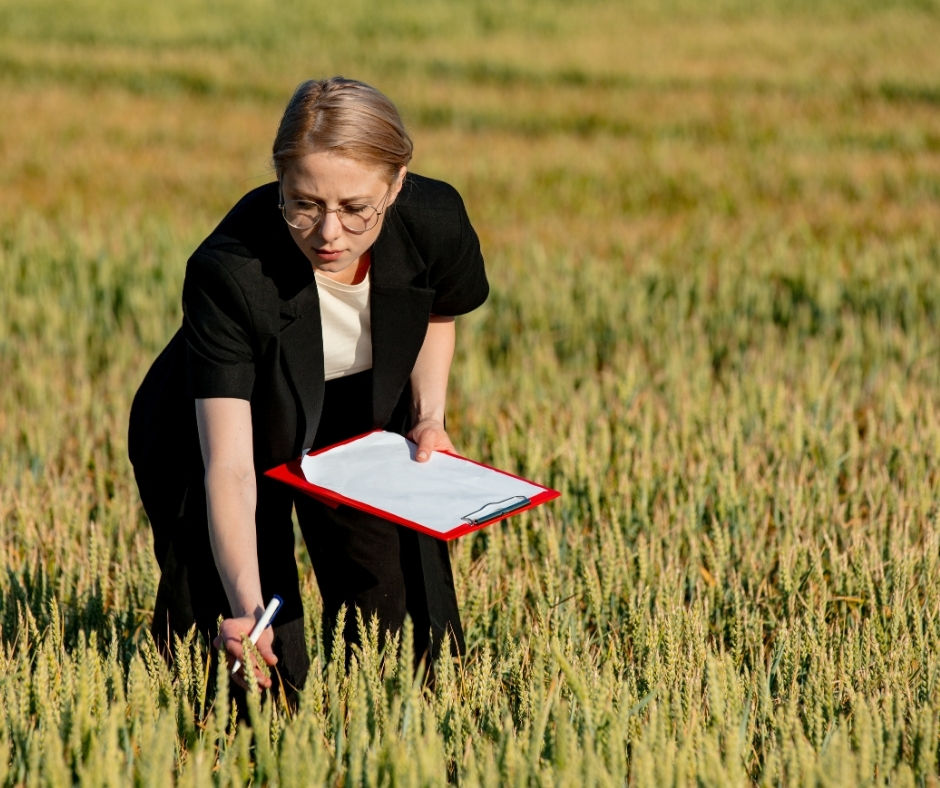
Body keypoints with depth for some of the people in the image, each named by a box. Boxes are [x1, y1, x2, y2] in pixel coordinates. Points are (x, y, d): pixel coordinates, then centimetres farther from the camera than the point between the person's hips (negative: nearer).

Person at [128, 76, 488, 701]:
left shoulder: (434, 221, -26)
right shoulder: (228, 271, -38)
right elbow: (229, 468, -42)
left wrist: (428, 414, -15)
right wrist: (247, 608, -55)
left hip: (358, 421, 3)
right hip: (217, 432, -3)